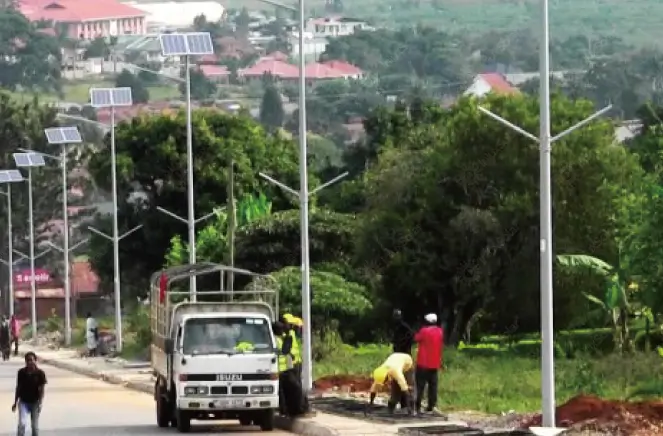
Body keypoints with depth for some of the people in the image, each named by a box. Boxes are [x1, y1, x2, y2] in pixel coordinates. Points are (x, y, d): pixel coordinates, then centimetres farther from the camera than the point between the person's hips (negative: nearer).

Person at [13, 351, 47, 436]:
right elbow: (18, 388, 4)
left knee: (35, 426, 8)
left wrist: (40, 403, -15)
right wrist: (15, 403, 6)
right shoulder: (21, 372, -5)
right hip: (23, 402, 0)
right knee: (22, 423, -14)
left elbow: (41, 390, -7)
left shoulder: (40, 373, -10)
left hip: (35, 402, 0)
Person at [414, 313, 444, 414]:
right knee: (433, 385, 9)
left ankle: (418, 406, -8)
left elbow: (417, 338, -1)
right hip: (435, 363, 5)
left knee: (420, 385, -3)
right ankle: (431, 406, 8)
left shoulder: (424, 331, -13)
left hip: (423, 363, -5)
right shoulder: (440, 331, 4)